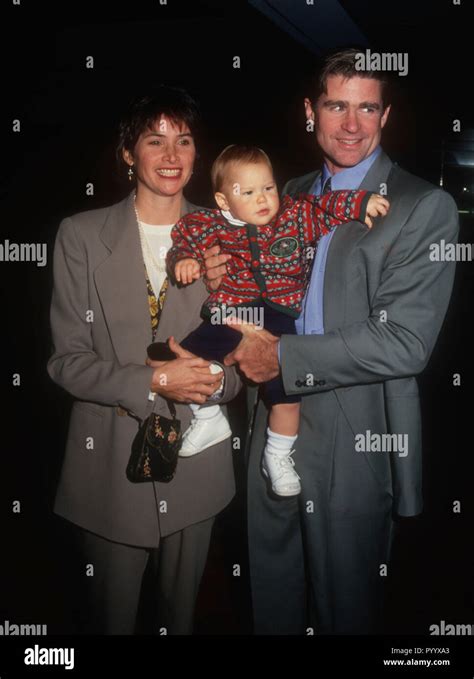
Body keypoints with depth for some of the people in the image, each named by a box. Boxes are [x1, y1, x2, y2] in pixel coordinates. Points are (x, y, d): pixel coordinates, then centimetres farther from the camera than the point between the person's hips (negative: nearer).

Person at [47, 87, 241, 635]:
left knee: (181, 611, 20)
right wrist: (152, 382, -21)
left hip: (196, 461, 2)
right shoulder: (82, 236, -4)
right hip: (110, 463, -2)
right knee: (110, 616, 15)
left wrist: (218, 377, -16)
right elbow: (67, 359, -7)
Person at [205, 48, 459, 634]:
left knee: (344, 612, 15)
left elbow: (404, 342, -18)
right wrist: (223, 284, -6)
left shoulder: (425, 207, -10)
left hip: (355, 450, -5)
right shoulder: (289, 196, 10)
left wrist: (283, 357, -18)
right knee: (271, 606, 22)